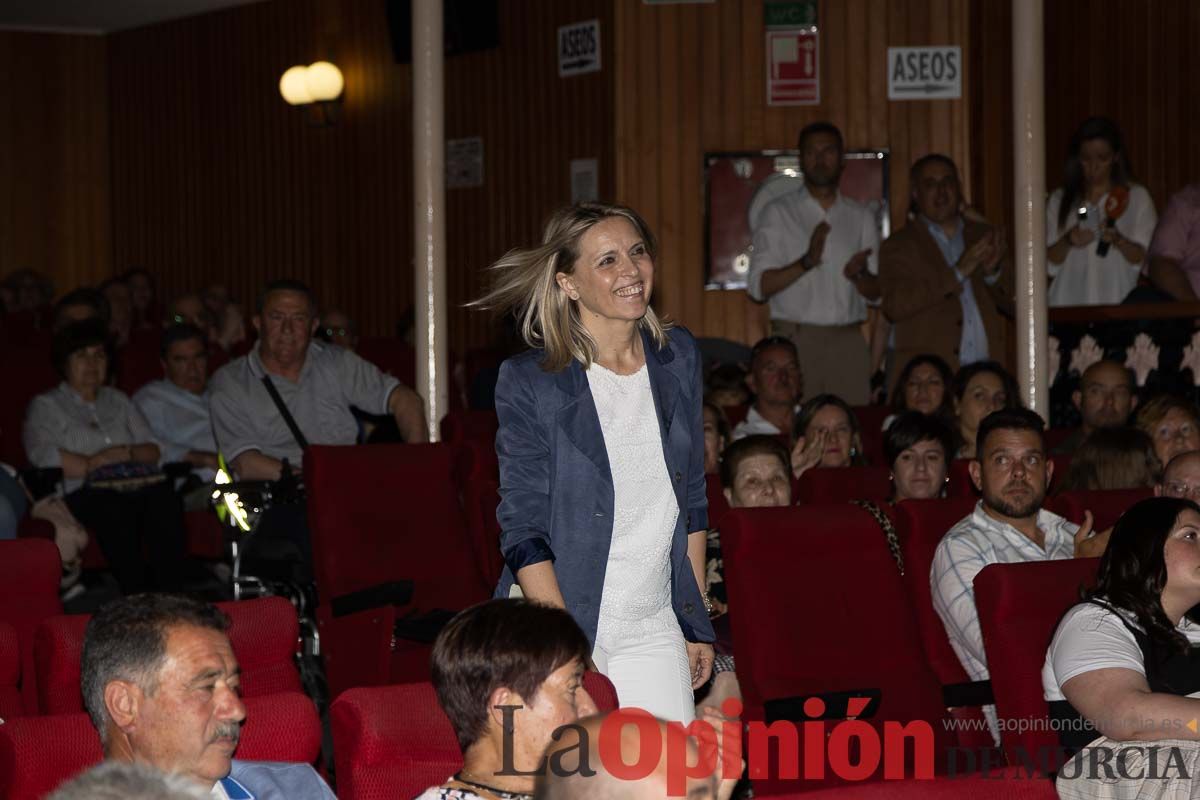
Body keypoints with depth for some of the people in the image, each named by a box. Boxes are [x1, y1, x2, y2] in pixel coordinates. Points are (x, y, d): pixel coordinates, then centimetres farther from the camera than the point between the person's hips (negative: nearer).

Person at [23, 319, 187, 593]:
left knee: (164, 500, -33)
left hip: (136, 484, 4)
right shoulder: (46, 406, 15)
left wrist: (126, 453, -2)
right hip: (84, 493, -4)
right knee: (115, 510, -40)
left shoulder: (118, 401, 30)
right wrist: (92, 465, -3)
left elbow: (153, 450, 19)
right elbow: (42, 455, -4)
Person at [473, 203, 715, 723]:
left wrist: (697, 623, 12)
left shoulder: (678, 358, 8)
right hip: (557, 622, -4)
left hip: (654, 629, 4)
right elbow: (524, 532, -10)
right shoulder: (529, 382, -8)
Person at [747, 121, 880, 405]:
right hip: (794, 340, -3)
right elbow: (758, 286, -4)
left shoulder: (862, 217, 15)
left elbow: (877, 292, 14)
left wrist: (858, 274, -9)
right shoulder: (778, 213, 5)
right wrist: (807, 261, -18)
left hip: (847, 342, 3)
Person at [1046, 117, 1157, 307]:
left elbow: (1144, 259, 2)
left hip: (1118, 304, -1)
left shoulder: (1137, 197, 9)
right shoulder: (1059, 200, 14)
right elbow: (1049, 264, 9)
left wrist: (1118, 241, -15)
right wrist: (1068, 241, -9)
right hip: (1069, 302, 1)